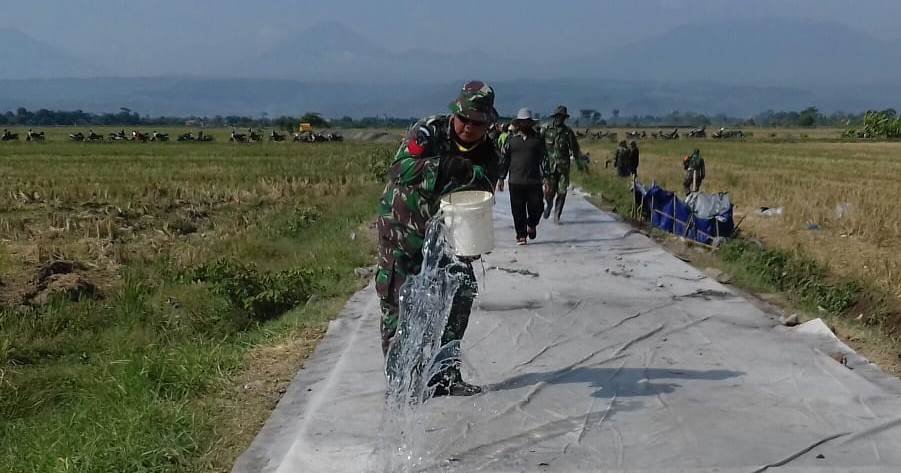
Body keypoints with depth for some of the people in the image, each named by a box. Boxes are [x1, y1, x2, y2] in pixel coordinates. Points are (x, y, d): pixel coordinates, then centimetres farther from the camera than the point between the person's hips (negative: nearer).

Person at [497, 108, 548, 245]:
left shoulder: (538, 139, 8)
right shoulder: (511, 140, 8)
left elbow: (544, 158, 6)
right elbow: (504, 160, 10)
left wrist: (545, 176, -3)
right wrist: (501, 178, 6)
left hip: (534, 181, 0)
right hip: (516, 182, 0)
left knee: (536, 207, 1)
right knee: (518, 211, 1)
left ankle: (531, 225, 31)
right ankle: (521, 235, 12)